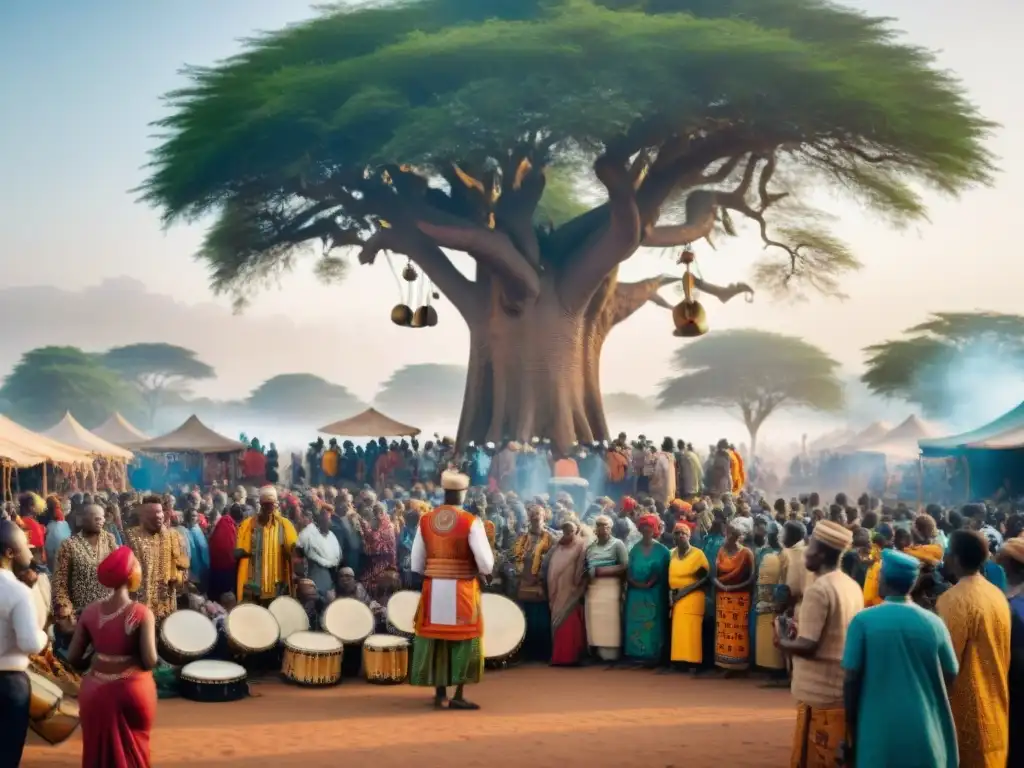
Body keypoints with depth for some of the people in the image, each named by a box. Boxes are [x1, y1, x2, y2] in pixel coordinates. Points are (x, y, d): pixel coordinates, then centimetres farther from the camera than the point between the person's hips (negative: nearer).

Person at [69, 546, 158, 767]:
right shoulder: (142, 613, -15)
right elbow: (150, 661, -21)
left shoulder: (91, 611, -4)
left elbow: (73, 658, -3)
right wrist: (135, 661, 1)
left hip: (96, 691, 3)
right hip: (131, 691, -3)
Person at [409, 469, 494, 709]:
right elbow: (486, 562, -15)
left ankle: (440, 693, 19)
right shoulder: (471, 522, -12)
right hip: (462, 590, -4)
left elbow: (416, 563, 5)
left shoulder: (425, 521, 0)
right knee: (464, 639, 6)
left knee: (436, 638, 13)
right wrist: (485, 572, 7)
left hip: (434, 589, 4)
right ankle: (458, 696, 4)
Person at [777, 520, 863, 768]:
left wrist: (782, 640, -3)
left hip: (820, 694, -8)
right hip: (844, 690, 8)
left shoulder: (818, 590, -18)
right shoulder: (852, 586, 8)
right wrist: (799, 630, 14)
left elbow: (807, 646, -21)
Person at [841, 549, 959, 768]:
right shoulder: (934, 623, -2)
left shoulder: (863, 621, -8)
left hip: (879, 735, -2)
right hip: (925, 736, 2)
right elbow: (950, 677, 6)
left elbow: (851, 680, -6)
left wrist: (851, 731, 5)